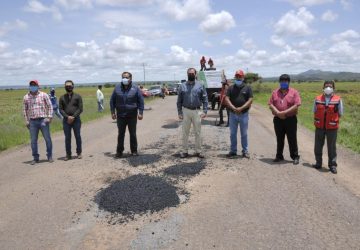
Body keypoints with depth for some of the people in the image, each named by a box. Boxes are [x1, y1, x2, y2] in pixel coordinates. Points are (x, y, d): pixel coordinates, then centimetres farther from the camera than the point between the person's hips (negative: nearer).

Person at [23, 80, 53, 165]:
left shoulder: (44, 95, 1)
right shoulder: (26, 97, 7)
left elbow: (50, 106, 2)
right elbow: (24, 109, 13)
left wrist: (49, 117, -6)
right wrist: (26, 121, 6)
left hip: (43, 120, -2)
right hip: (32, 122, 2)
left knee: (47, 139, 1)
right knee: (33, 140, 5)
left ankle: (49, 156, 14)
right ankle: (35, 158, 16)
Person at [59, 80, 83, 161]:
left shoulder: (77, 96, 4)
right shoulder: (62, 97, 10)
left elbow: (80, 109, -3)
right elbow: (61, 109, 4)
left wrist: (73, 117, -13)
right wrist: (67, 117, -11)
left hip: (76, 120, -2)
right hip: (66, 120, 2)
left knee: (78, 136, 4)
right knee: (67, 138, 4)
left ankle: (79, 153, 15)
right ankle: (68, 154, 12)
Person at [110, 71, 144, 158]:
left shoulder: (135, 88, -3)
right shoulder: (117, 88, 2)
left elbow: (141, 101, -1)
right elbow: (112, 100, 7)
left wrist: (140, 112, -7)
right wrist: (113, 112, 2)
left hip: (132, 116, -1)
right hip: (120, 116, 2)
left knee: (133, 134, 7)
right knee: (120, 134, 8)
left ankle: (134, 151, 19)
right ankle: (119, 151, 18)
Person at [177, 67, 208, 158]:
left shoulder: (200, 85, 4)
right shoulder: (183, 86, 5)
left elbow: (205, 99, 2)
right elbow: (179, 101, 5)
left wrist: (205, 111, -7)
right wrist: (179, 112, -2)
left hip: (197, 111, 0)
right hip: (186, 111, 0)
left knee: (198, 132, 6)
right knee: (185, 132, 6)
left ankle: (198, 151, 16)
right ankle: (184, 151, 16)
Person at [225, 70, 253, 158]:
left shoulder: (247, 88, 2)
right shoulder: (231, 88, 7)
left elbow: (250, 100, -6)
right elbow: (227, 99, -3)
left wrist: (241, 108, -19)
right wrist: (234, 108, -18)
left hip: (244, 114, -2)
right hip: (233, 114, 2)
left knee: (244, 134, 6)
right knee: (232, 133, 8)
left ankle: (245, 151, 16)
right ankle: (233, 150, 19)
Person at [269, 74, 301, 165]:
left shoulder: (294, 92, -1)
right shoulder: (275, 92, 8)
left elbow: (296, 106, -10)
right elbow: (270, 104, 2)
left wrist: (284, 112, -16)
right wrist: (278, 113, -14)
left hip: (290, 119, -3)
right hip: (278, 119, 3)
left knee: (292, 139, 3)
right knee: (279, 139, 13)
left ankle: (295, 157, 14)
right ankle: (279, 156, 24)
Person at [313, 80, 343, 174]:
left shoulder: (338, 100, -4)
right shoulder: (317, 99, 2)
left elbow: (340, 114, 3)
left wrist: (332, 120, -2)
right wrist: (317, 121, 1)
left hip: (332, 127, -2)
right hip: (319, 127, 2)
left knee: (331, 147, 5)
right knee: (318, 146, 11)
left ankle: (332, 165, 18)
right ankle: (318, 163, 26)